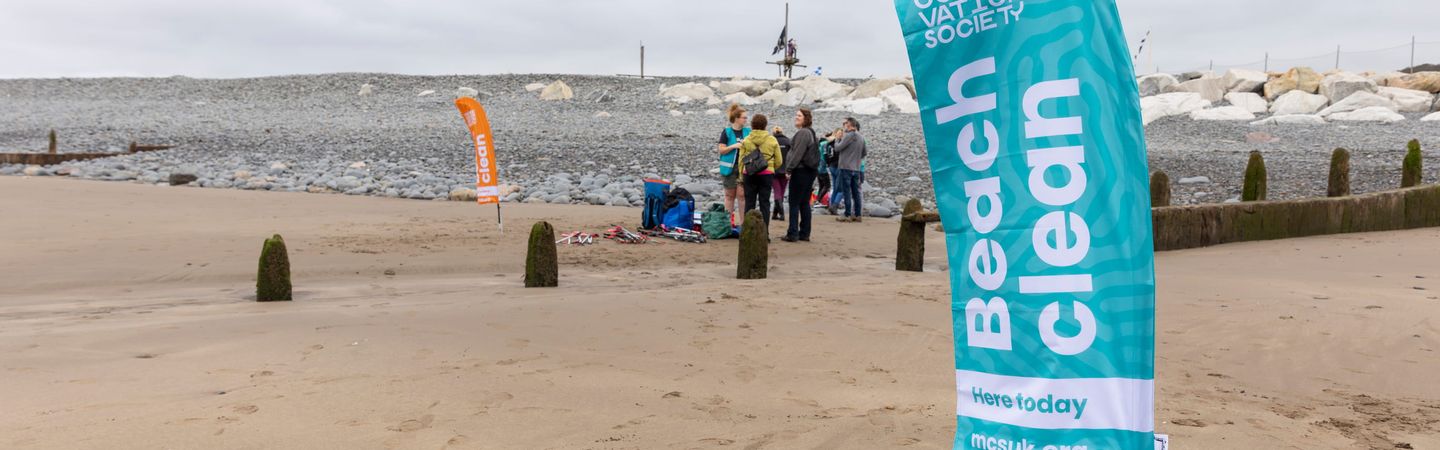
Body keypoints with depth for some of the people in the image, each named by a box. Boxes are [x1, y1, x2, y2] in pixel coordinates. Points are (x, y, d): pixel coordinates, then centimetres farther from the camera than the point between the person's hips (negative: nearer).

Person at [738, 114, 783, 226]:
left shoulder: (746, 140, -2)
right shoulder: (772, 140, -1)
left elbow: (741, 160, 1)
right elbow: (779, 161, 4)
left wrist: (741, 176, 11)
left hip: (749, 174, 0)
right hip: (767, 174, 0)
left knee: (749, 203, 7)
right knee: (764, 203, 5)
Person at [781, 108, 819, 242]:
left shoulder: (802, 133, -14)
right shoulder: (810, 132, 18)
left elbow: (797, 153, -20)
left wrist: (789, 169, -15)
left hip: (801, 171, -10)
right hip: (810, 171, 10)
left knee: (794, 203, -5)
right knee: (805, 203, 11)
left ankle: (793, 234, -5)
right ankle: (804, 233, 13)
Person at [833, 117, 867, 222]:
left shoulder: (848, 136, -13)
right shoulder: (861, 137, 10)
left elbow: (837, 148, -12)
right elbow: (864, 154, 18)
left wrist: (838, 141, 7)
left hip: (846, 168, -7)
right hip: (856, 169, 7)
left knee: (847, 192, -4)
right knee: (856, 192, 10)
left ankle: (848, 215, -4)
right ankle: (857, 215, 12)